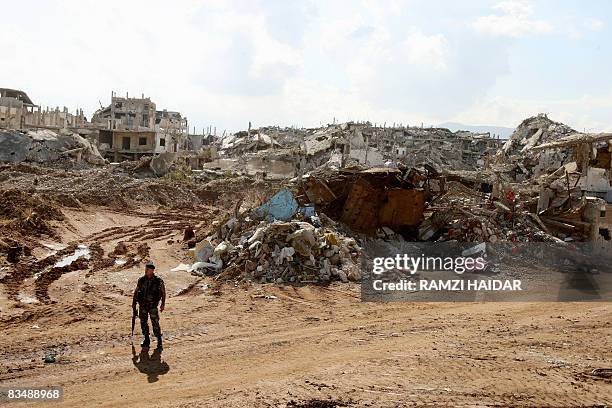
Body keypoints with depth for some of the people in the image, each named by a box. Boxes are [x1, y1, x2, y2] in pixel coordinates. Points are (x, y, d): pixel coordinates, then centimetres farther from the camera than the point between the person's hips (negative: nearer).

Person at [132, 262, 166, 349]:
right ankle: (146, 340, 24)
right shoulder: (141, 280, 1)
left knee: (155, 323, -5)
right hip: (142, 305, 4)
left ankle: (159, 342, 6)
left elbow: (163, 292, 1)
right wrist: (134, 302, 10)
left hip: (153, 306, -4)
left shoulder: (158, 281, -8)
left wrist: (163, 304, -2)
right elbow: (136, 291, 12)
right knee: (143, 323, 9)